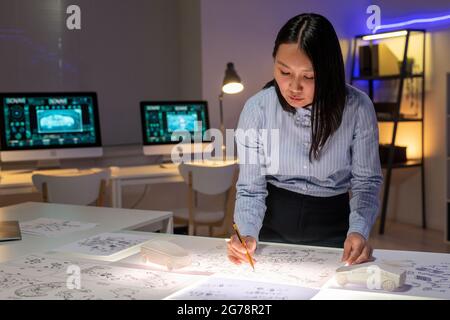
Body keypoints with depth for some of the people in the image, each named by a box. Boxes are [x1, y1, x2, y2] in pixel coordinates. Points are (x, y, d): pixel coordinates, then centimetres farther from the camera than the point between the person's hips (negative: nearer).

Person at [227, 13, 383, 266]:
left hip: (333, 229, 0)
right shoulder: (257, 108, -12)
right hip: (273, 227, 0)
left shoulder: (357, 107, -13)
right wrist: (247, 233, -25)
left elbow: (366, 181, -5)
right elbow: (250, 188, -7)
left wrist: (359, 230, -22)